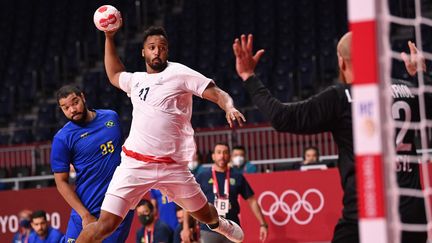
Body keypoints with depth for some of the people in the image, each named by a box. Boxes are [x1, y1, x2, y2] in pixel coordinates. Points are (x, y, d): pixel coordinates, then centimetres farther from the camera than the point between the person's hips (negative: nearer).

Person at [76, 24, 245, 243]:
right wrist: (109, 38, 35)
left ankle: (219, 224, 53)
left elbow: (217, 94, -4)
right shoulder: (136, 80, 16)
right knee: (106, 224, -13)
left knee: (204, 214, 17)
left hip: (173, 167, -2)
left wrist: (229, 107, -24)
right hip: (135, 164, 2)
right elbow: (114, 75, 38)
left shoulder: (179, 73, 1)